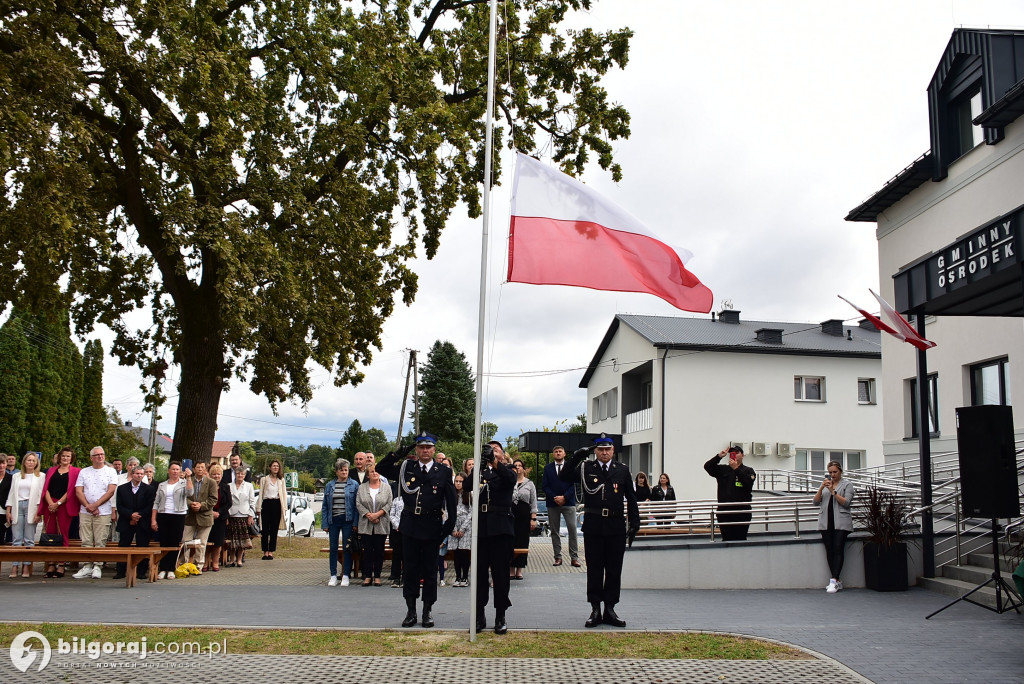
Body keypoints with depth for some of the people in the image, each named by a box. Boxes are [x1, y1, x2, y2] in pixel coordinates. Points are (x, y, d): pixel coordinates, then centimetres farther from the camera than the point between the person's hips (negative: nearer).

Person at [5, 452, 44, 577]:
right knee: (16, 539, -1)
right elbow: (11, 493, 14)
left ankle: (27, 567, -1)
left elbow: (40, 494, 1)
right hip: (17, 507, 3)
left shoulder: (40, 476, 7)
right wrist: (8, 511, 5)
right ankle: (15, 567, 0)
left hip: (31, 507, -3)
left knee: (29, 540, -3)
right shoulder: (16, 476, 17)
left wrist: (38, 512, -8)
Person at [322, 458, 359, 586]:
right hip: (333, 520, 3)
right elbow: (325, 506, 11)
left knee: (347, 548, 1)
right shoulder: (330, 486, 9)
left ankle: (346, 576, 9)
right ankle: (333, 576, 15)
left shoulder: (354, 485, 1)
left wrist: (355, 523, -9)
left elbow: (357, 505, -2)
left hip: (347, 520, -3)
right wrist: (325, 524, 3)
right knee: (333, 548, 7)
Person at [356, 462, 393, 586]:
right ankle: (367, 576, 9)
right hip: (366, 525, 1)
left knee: (379, 551, 2)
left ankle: (377, 576, 9)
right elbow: (358, 504, 1)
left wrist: (378, 514, -13)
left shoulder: (386, 487, 6)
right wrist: (368, 515, -12)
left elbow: (389, 504, -1)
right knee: (367, 551, 2)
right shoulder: (361, 488, 9)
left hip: (381, 525, -1)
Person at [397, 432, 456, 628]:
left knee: (430, 570, 6)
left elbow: (451, 501, 1)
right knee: (410, 568, 7)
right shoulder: (407, 468, 6)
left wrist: (448, 528, -2)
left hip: (432, 526, -2)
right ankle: (411, 611, 17)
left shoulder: (444, 471, 1)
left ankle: (427, 611, 17)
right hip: (410, 525, 2)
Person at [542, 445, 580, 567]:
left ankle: (574, 557, -3)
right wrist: (554, 498, -10)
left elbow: (574, 484, -1)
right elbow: (544, 486, 3)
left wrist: (564, 497, -11)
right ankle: (558, 557, 10)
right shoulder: (548, 468, 9)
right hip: (552, 503, 2)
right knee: (555, 531, 4)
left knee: (572, 529, -8)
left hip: (568, 502, -2)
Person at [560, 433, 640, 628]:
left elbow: (631, 498, 9)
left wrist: (635, 522, 4)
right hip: (593, 526, -1)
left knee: (614, 569, 7)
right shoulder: (586, 468, 4)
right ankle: (595, 610, 12)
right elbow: (564, 477, -8)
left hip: (616, 526, 1)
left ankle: (609, 609, 17)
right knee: (594, 569, 4)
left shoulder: (622, 470, 7)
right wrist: (575, 459, -20)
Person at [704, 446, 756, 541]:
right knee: (726, 539, 4)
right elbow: (707, 467, -1)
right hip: (724, 511, 2)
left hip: (742, 511, -2)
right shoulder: (722, 469, 13)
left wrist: (736, 469, -18)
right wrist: (719, 456, -11)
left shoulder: (748, 470, 7)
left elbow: (748, 483, -13)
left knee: (740, 539, -3)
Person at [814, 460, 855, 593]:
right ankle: (837, 581, 5)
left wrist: (833, 491, -13)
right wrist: (821, 489, -5)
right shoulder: (825, 484, 18)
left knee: (838, 549, -13)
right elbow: (816, 502, 10)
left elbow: (846, 502, -6)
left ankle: (834, 581, -16)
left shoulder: (847, 484, 6)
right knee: (829, 550, 0)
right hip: (826, 522, 4)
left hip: (841, 522, -4)